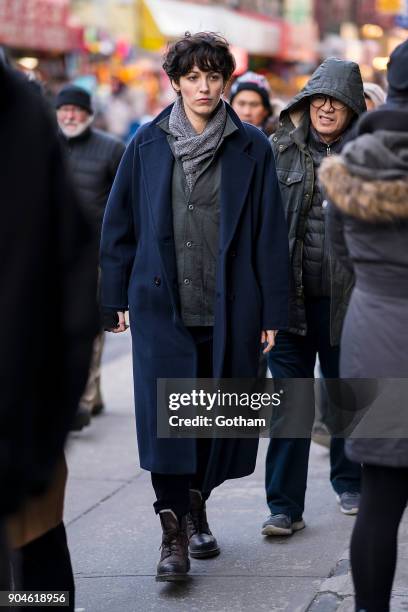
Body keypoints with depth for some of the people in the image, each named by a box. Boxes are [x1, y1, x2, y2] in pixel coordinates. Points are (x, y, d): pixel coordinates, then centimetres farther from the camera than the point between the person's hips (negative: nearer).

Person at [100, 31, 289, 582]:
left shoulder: (251, 148, 2)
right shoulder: (149, 143, 4)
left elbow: (270, 233, 2)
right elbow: (120, 222, 9)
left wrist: (272, 313, -1)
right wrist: (118, 297, 6)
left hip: (227, 309, 1)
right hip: (160, 305, -1)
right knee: (165, 412, -10)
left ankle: (195, 502, 33)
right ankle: (174, 532, -6)